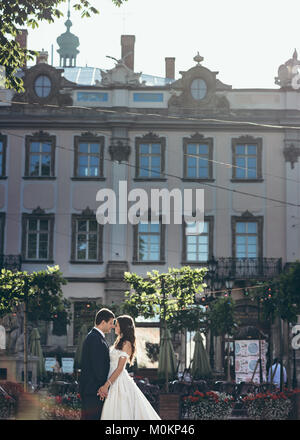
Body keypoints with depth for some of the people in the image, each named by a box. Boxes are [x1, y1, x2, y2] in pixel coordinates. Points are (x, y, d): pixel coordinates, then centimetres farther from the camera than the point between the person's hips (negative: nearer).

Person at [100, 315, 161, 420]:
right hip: (113, 382, 8)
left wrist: (106, 385, -22)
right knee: (112, 414, 8)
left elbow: (120, 368, -17)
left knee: (122, 413, -6)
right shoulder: (119, 342, 15)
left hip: (120, 382, -8)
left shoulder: (126, 344, -11)